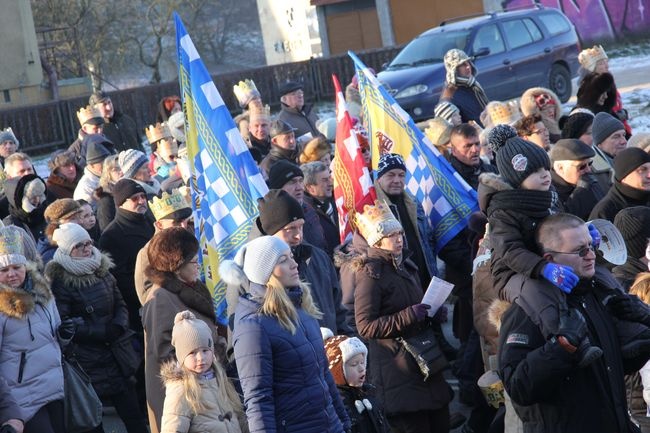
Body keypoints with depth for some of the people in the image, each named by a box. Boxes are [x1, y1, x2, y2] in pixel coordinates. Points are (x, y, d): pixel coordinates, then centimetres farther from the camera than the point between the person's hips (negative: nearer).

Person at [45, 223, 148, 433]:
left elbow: (120, 305, 14)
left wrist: (118, 326, -8)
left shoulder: (102, 270, 9)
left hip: (113, 356, 6)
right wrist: (104, 332, -16)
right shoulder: (60, 281, -10)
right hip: (84, 360, -5)